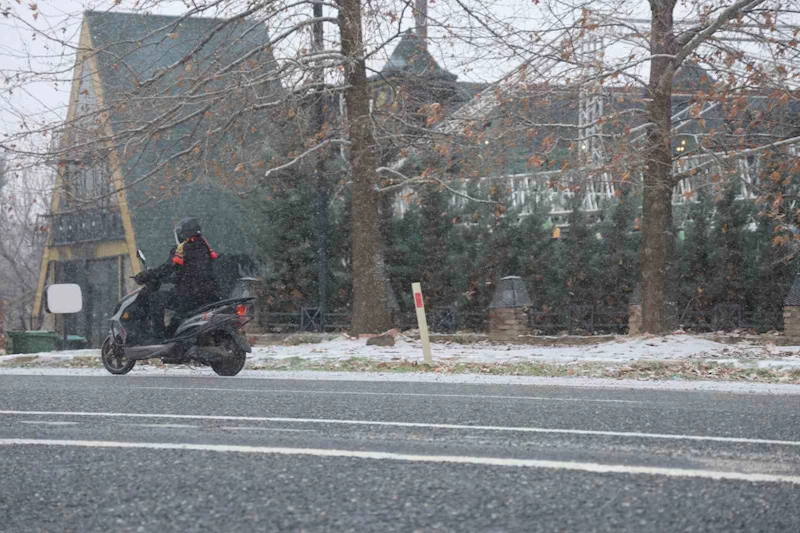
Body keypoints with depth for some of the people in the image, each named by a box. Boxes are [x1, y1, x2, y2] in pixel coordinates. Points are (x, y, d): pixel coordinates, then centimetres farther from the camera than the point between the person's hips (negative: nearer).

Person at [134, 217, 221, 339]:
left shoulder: (183, 248, -7)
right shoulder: (205, 246, 18)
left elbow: (168, 268, -13)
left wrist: (145, 276, -4)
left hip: (191, 295, -8)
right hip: (210, 295, 8)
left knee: (156, 298, 0)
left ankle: (159, 336, -7)